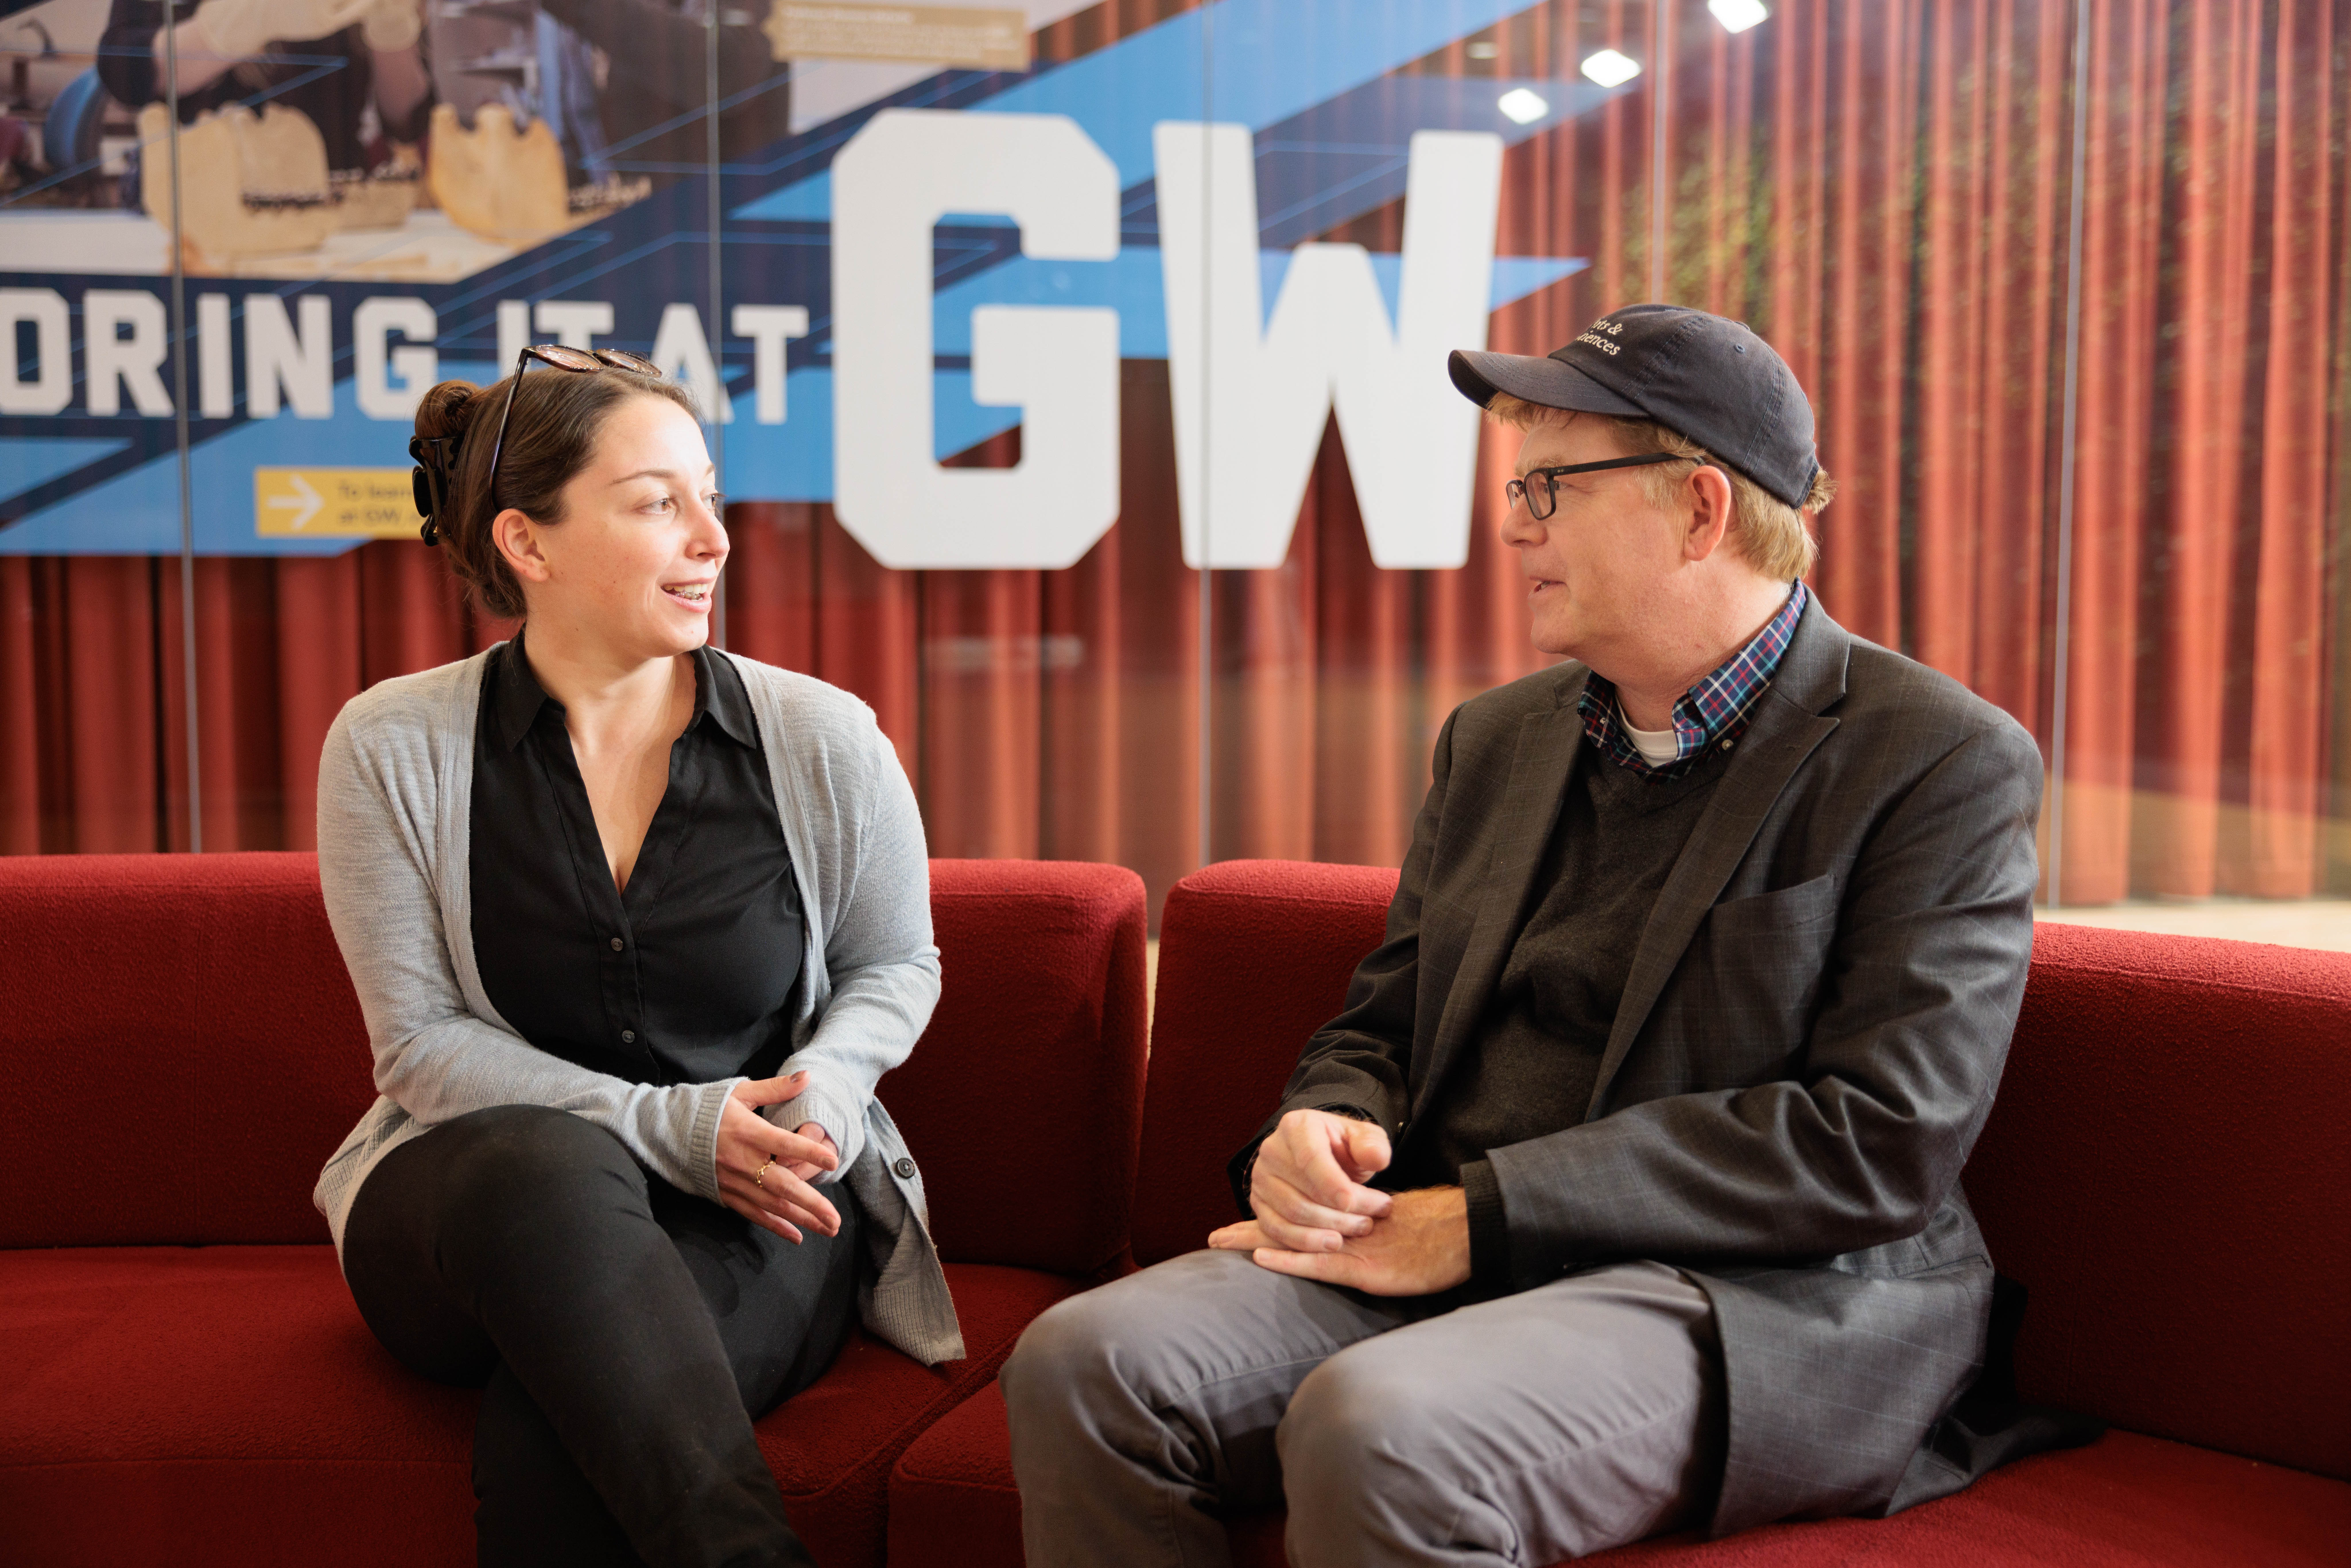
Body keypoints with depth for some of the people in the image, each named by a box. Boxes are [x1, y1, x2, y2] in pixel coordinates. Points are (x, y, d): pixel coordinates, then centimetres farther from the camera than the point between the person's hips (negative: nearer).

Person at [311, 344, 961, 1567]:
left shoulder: (825, 741, 0)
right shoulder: (393, 749, -2)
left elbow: (895, 968, 14)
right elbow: (423, 1042, -3)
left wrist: (823, 1088, -10)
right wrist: (665, 1126, -16)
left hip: (758, 1209, 0)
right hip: (465, 1206, 1)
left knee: (547, 1437, -33)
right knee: (551, 1164, -38)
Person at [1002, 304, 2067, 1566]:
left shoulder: (1945, 763, -5)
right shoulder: (1497, 739, 16)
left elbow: (1879, 1143, -14)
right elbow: (1381, 1023, 20)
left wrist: (1481, 1216, -17)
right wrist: (1318, 1133, -6)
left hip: (1757, 1301, -6)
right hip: (1451, 1262, 6)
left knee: (1375, 1431, -34)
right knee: (1083, 1364, -18)